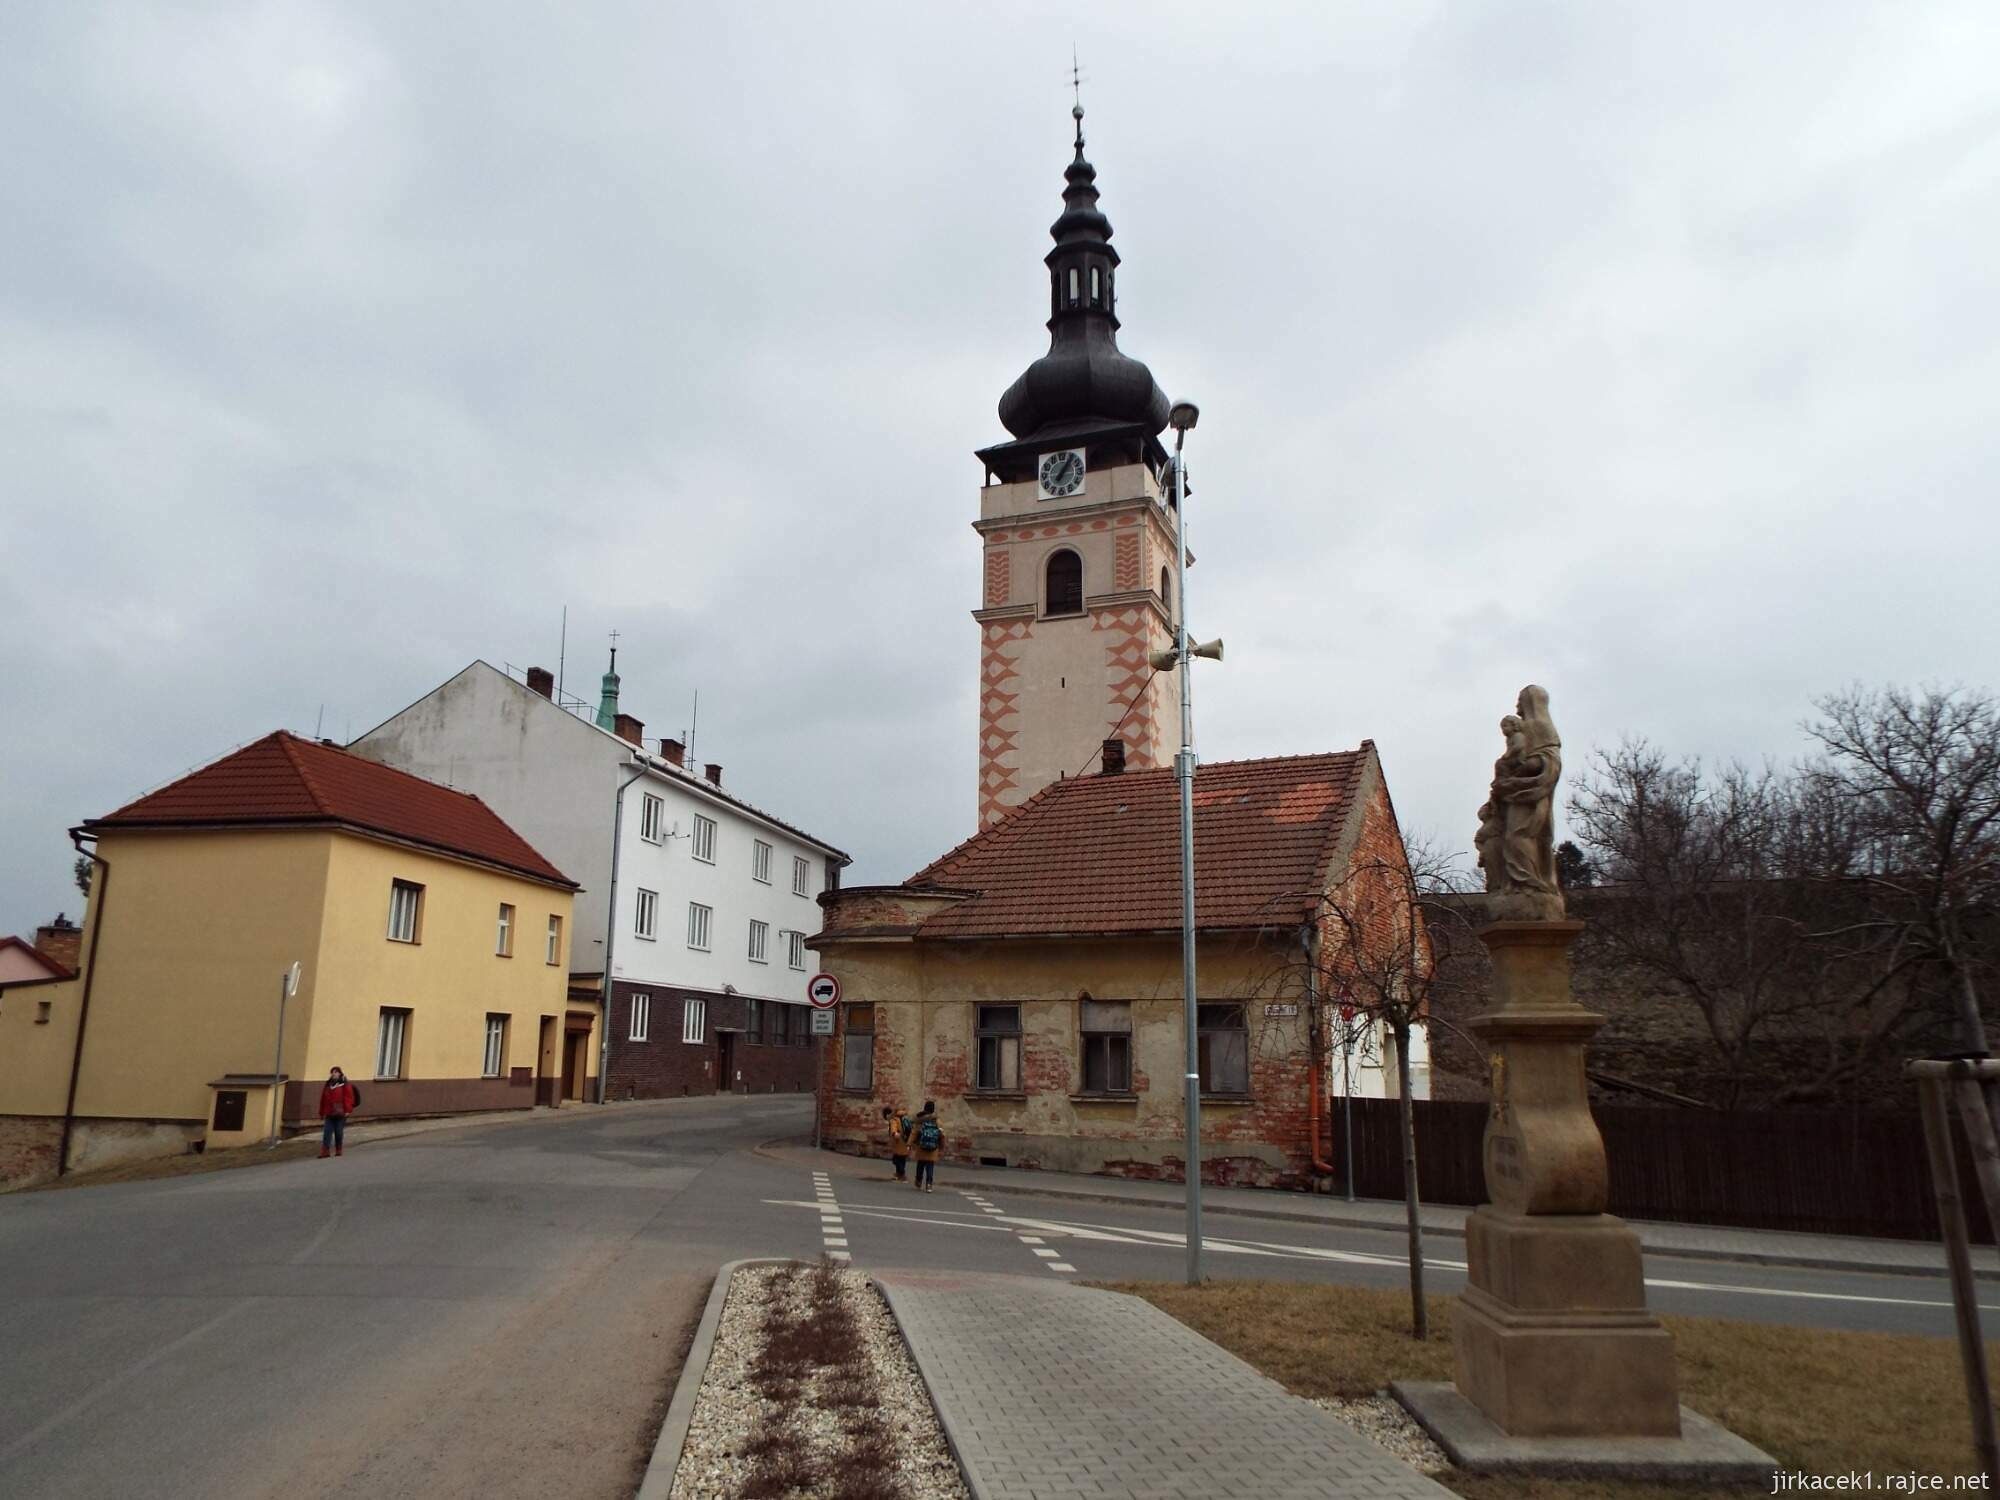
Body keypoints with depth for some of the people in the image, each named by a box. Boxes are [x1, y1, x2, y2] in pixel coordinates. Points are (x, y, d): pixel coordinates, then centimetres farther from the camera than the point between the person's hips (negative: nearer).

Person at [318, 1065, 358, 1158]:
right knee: (327, 1132, -4)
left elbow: (349, 1097, -9)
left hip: (340, 1114, -5)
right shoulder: (327, 1085, 14)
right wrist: (322, 1112, 14)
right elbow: (323, 1099, 16)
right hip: (329, 1114, 5)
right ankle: (325, 1151, -4)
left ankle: (339, 1150, 15)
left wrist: (348, 1110, -16)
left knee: (339, 1132, 2)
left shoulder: (345, 1085, -3)